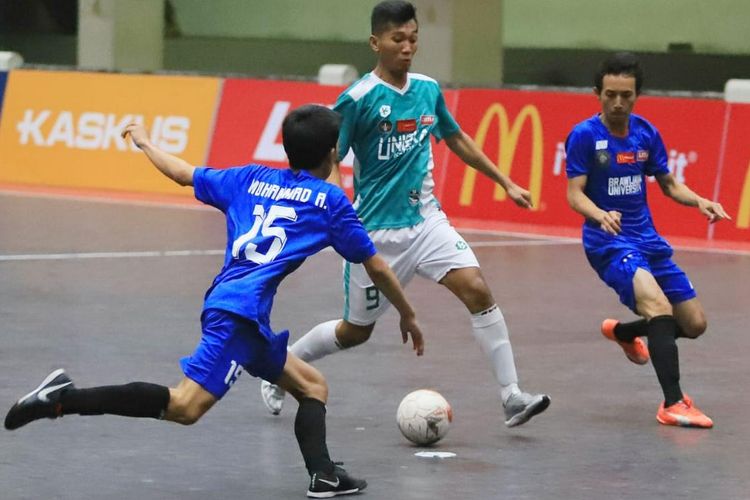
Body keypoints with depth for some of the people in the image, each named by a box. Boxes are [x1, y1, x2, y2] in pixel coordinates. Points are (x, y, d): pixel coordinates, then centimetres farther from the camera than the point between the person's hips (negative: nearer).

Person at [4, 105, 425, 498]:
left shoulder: (250, 178, 21)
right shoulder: (330, 200, 7)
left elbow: (183, 173, 30)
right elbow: (376, 268, 12)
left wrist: (146, 143, 50)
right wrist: (408, 317, 26)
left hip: (236, 311, 8)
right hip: (240, 313, -8)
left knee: (312, 386, 16)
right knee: (185, 406, -16)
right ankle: (65, 400, -23)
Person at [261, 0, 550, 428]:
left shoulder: (428, 90, 4)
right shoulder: (359, 99, -14)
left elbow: (457, 140, 20)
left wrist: (507, 183, 20)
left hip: (426, 220, 4)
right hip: (377, 230, -4)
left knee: (478, 290, -17)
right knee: (356, 331, 8)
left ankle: (512, 397, -16)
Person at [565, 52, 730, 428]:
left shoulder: (646, 133, 4)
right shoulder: (584, 136, -11)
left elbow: (668, 184, 14)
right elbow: (574, 194, -14)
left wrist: (699, 201, -6)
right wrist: (600, 215, -35)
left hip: (647, 239, 6)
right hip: (608, 242, -6)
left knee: (694, 324, 8)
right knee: (660, 308, -30)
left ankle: (622, 331, 37)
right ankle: (673, 403, -28)